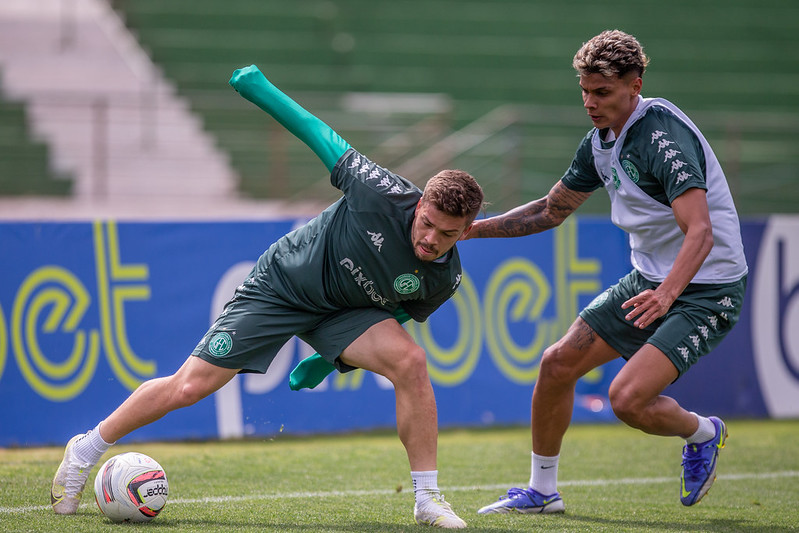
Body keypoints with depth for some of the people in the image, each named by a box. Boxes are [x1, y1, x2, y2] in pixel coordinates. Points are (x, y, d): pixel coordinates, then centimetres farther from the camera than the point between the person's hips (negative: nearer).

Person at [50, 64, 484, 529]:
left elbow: (401, 314, 4)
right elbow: (321, 138, -16)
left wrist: (331, 357, 10)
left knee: (410, 361, -25)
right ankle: (86, 451, 16)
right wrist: (261, 88, -14)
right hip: (281, 283, -3)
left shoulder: (445, 279, -17)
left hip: (343, 312, 3)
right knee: (190, 387, -6)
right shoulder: (383, 193, -31)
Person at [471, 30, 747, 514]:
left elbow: (701, 232, -34)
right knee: (557, 364, 4)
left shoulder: (664, 137, -24)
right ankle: (542, 491, 20)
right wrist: (472, 228, 10)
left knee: (628, 398, -21)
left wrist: (667, 293, -49)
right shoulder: (602, 141, 4)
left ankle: (703, 433, 11)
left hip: (707, 289, -9)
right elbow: (552, 209, 19)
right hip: (650, 281, 9)